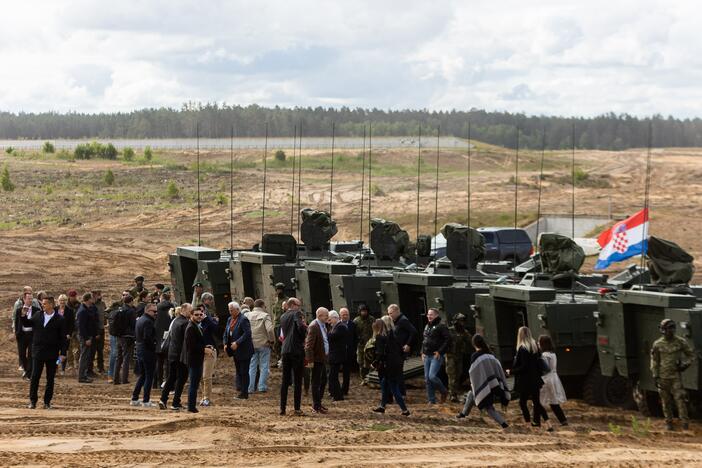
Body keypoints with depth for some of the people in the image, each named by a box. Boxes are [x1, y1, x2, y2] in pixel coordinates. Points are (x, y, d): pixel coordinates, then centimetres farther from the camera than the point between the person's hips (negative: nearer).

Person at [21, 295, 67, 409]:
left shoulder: (59, 319, -5)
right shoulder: (37, 315, 4)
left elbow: (63, 338, -5)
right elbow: (27, 324, 18)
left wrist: (63, 353, -9)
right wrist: (23, 316, -1)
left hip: (52, 354, -2)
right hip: (38, 352, 2)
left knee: (50, 379, 5)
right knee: (35, 377, 1)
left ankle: (47, 402, 13)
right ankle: (33, 401, 9)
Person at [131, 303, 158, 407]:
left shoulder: (139, 320, 14)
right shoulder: (148, 321, -16)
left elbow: (135, 336, 18)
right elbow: (147, 337, -24)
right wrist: (154, 344, -11)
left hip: (139, 350, 9)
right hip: (148, 352, -9)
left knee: (142, 375, 18)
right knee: (149, 376, -2)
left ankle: (134, 399, 18)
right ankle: (146, 401, -2)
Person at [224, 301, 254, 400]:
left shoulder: (243, 319, -15)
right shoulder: (230, 319, 12)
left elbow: (247, 334, -22)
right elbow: (226, 333, 17)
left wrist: (237, 343, -25)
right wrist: (225, 343, 1)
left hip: (243, 351, -8)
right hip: (235, 351, 8)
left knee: (243, 372, -4)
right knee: (238, 371, 11)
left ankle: (244, 393, 0)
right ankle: (240, 389, 15)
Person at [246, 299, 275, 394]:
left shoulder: (247, 315, 2)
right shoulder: (265, 316, -10)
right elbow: (270, 329, -21)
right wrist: (271, 340, -7)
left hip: (251, 344, 4)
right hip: (263, 344, -4)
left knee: (251, 367, 10)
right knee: (264, 366, 7)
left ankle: (250, 388, 9)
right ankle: (262, 386, 5)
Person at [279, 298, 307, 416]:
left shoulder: (282, 317, 14)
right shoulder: (297, 314, -6)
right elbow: (301, 328, -23)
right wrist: (305, 326, -1)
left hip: (285, 350, 6)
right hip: (296, 350, -6)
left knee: (285, 380, 10)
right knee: (297, 381, -1)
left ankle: (282, 408, 10)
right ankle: (297, 408, -2)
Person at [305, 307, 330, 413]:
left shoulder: (323, 325, 11)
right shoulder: (313, 327, -19)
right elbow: (309, 345, -22)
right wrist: (310, 360, -23)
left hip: (323, 358, 10)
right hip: (317, 359, -10)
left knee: (323, 381, 16)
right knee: (316, 382, -3)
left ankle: (318, 403, 27)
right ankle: (316, 407, 2)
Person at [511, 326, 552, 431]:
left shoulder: (522, 349, -18)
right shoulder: (535, 347, 6)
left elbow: (523, 367, -21)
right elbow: (539, 364, 13)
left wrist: (512, 371, -10)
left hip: (525, 382, -7)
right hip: (535, 380, 7)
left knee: (523, 402, 6)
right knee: (536, 402, 12)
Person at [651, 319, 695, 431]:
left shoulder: (681, 342, -2)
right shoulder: (657, 344, -1)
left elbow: (691, 355, 8)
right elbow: (654, 362, 6)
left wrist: (685, 365, -8)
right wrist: (655, 376, 1)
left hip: (676, 375, -1)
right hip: (663, 376, 1)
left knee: (680, 398, -10)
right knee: (666, 401, 7)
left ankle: (685, 422, -8)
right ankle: (668, 422, 18)